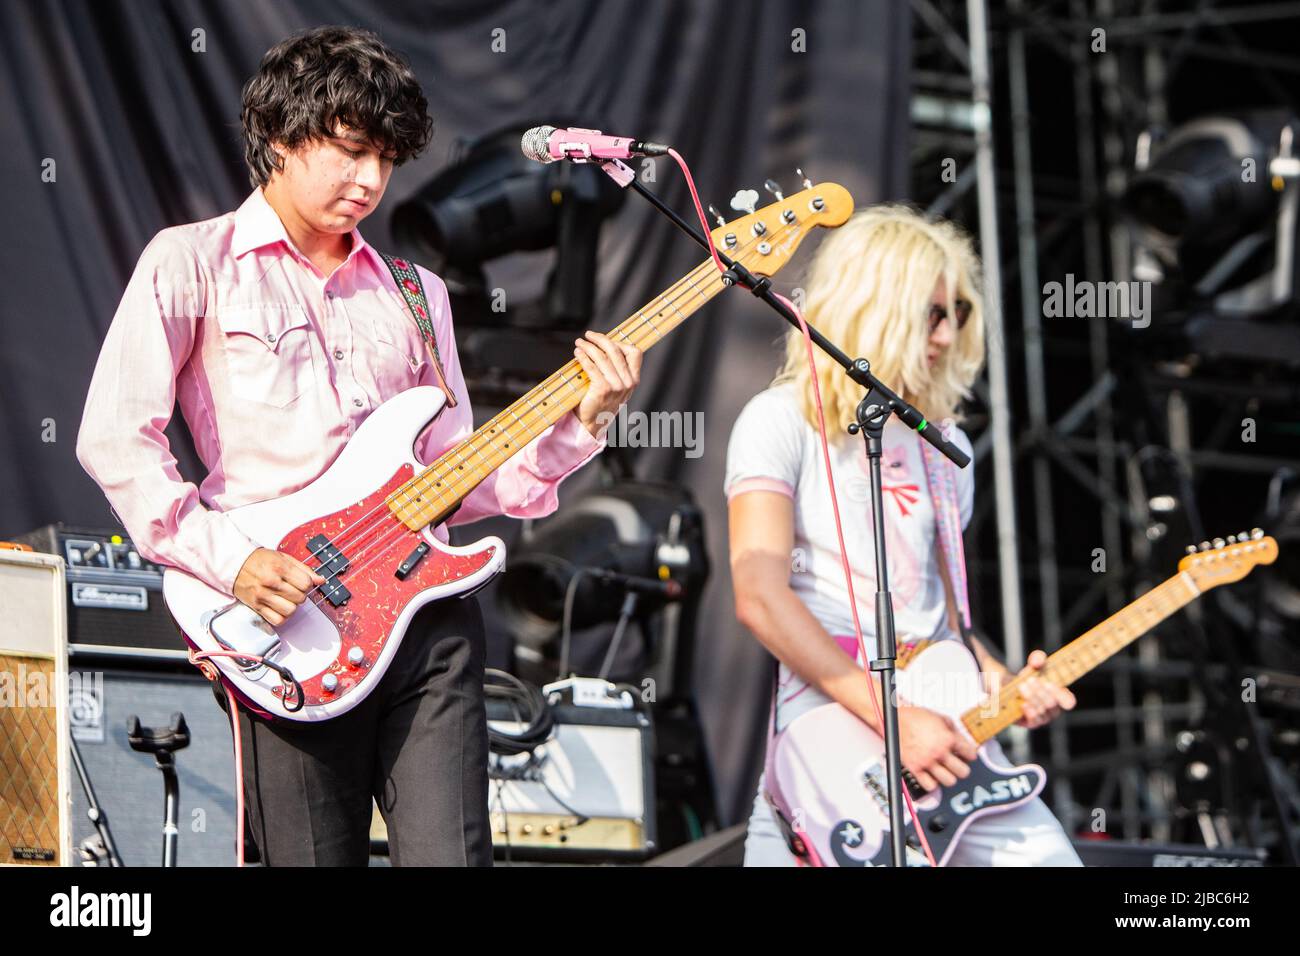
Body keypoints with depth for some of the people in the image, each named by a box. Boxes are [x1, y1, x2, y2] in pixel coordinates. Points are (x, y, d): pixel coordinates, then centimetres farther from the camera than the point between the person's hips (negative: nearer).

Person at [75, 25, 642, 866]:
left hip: (426, 610, 3)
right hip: (292, 630, -3)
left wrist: (579, 425, 2)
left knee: (452, 855, -8)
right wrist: (230, 561, -12)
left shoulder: (414, 294, 19)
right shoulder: (194, 264, 5)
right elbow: (115, 436, -5)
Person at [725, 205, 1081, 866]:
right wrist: (890, 716, -18)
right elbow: (759, 596, -14)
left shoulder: (943, 445, 18)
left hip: (941, 735, 5)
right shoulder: (783, 421, -2)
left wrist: (1002, 683, 1)